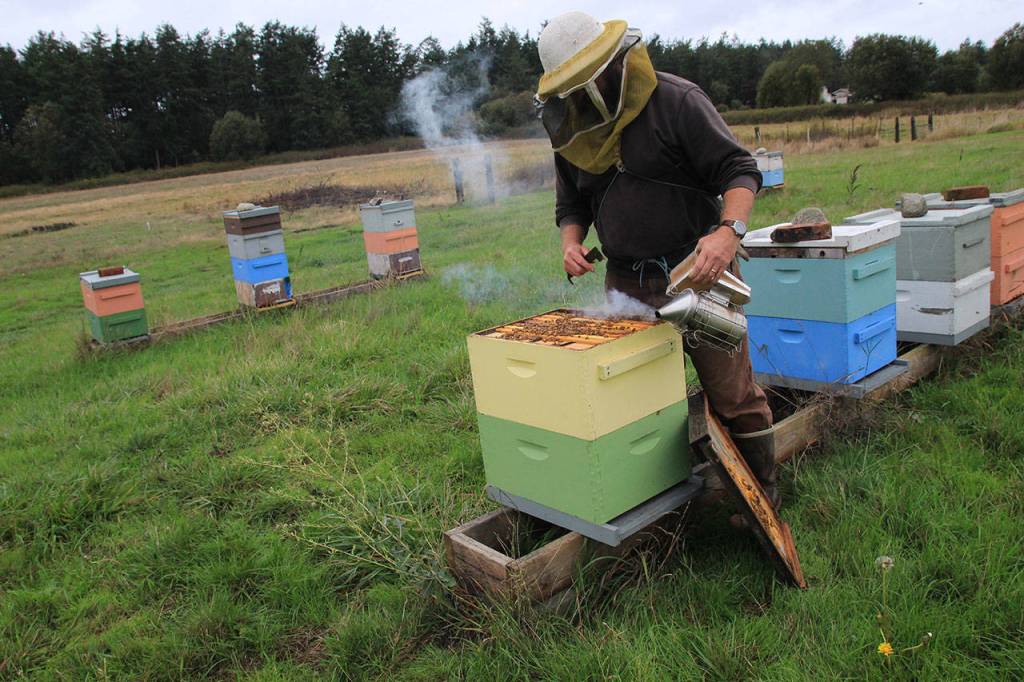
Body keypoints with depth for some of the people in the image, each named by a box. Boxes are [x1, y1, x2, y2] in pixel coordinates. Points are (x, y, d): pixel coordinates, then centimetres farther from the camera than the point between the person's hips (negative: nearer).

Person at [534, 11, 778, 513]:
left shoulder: (676, 101, -9)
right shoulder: (571, 132, 8)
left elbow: (738, 170, -13)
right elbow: (571, 205, 18)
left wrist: (729, 230, -31)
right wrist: (571, 244, -4)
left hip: (697, 274, -5)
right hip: (626, 285, 5)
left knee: (732, 394, 3)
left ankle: (761, 495, 21)